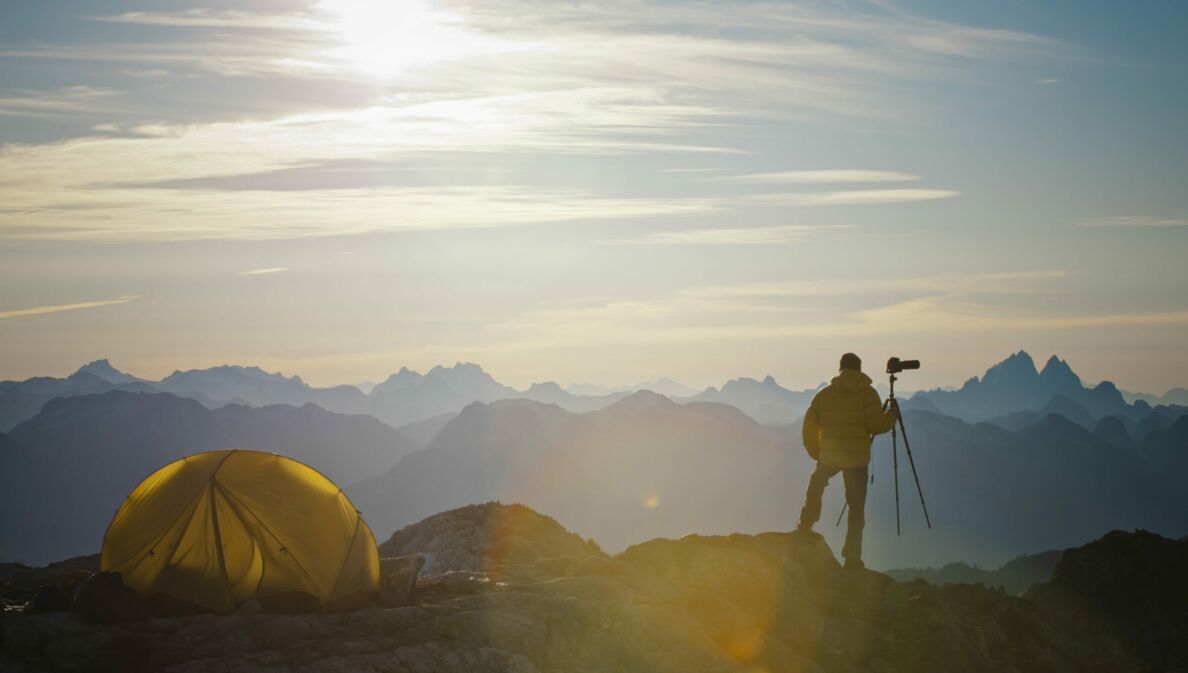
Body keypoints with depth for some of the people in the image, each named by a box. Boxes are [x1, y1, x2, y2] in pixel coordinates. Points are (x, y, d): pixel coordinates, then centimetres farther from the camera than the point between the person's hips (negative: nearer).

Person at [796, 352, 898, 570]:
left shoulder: (825, 394, 5)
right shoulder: (867, 393, -4)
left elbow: (810, 425, 5)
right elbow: (876, 426, -10)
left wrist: (816, 452, 18)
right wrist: (892, 415, 10)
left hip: (829, 456, 3)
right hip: (857, 458, -2)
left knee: (816, 485, 33)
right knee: (856, 508, 5)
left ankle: (805, 528, 34)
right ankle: (852, 557, 3)